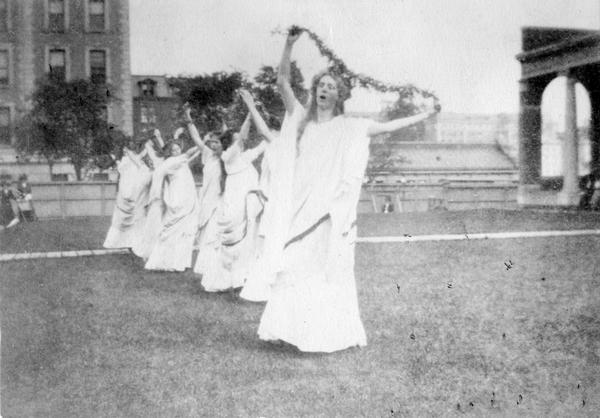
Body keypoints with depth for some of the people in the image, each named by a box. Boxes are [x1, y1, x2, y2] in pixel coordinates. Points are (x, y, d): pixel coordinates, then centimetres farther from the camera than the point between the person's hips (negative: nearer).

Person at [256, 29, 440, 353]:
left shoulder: (349, 128, 7)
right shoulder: (301, 119, 9)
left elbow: (388, 126, 8)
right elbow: (282, 81, 3)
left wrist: (426, 115, 7)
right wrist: (289, 44, -7)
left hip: (330, 209, -2)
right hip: (299, 207, 2)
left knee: (329, 270, 1)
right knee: (292, 267, 0)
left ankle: (329, 332, 8)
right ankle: (286, 327, 7)